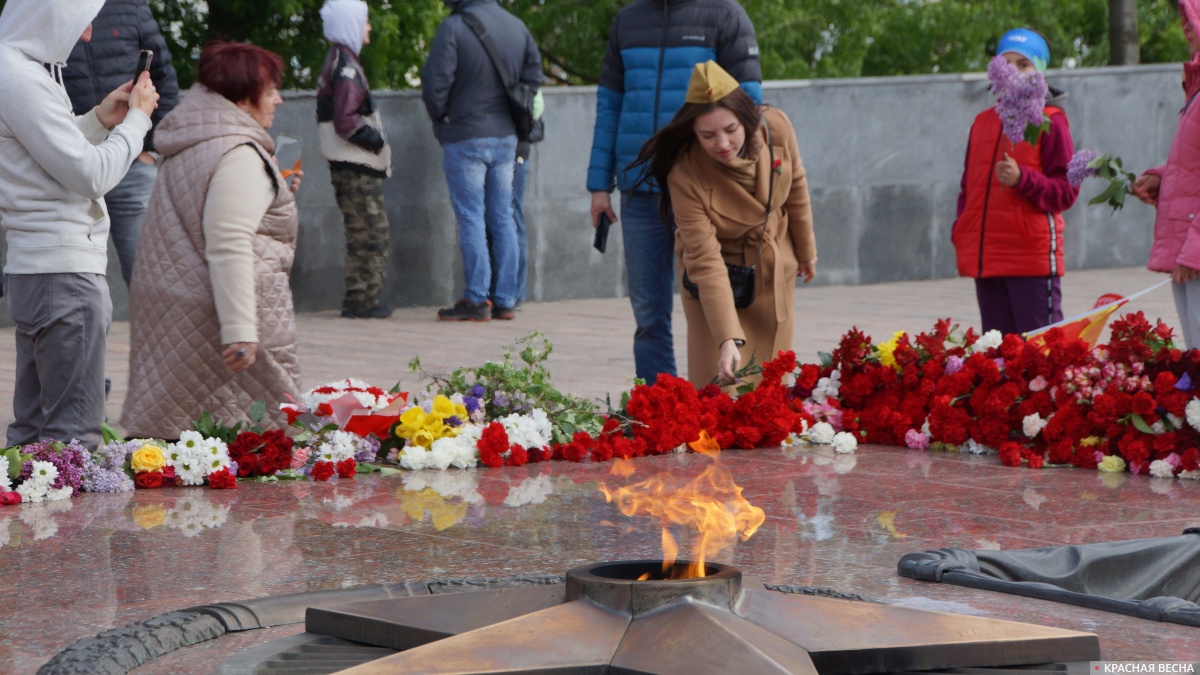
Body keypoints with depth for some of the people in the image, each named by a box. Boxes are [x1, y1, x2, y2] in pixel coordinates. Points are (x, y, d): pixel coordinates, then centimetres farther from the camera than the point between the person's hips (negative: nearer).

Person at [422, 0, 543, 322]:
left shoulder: (454, 27, -15)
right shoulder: (517, 26, 4)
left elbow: (435, 80, -17)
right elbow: (533, 76, 9)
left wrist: (440, 118, 0)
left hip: (465, 137, -5)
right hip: (506, 137, 5)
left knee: (471, 218, -1)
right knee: (502, 217, 10)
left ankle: (477, 299, -2)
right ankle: (505, 299, 12)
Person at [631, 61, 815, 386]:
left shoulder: (776, 128, -22)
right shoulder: (685, 176, -32)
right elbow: (706, 263, -32)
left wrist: (806, 251, 13)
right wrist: (728, 340, -40)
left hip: (774, 267, 3)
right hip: (719, 273, -3)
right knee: (719, 383, -10)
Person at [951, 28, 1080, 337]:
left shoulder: (1050, 121, -1)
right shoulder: (983, 122, 16)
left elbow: (1066, 191, -5)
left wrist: (1023, 179, -20)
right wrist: (960, 231, 8)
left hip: (1033, 257, -6)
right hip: (986, 259, 6)